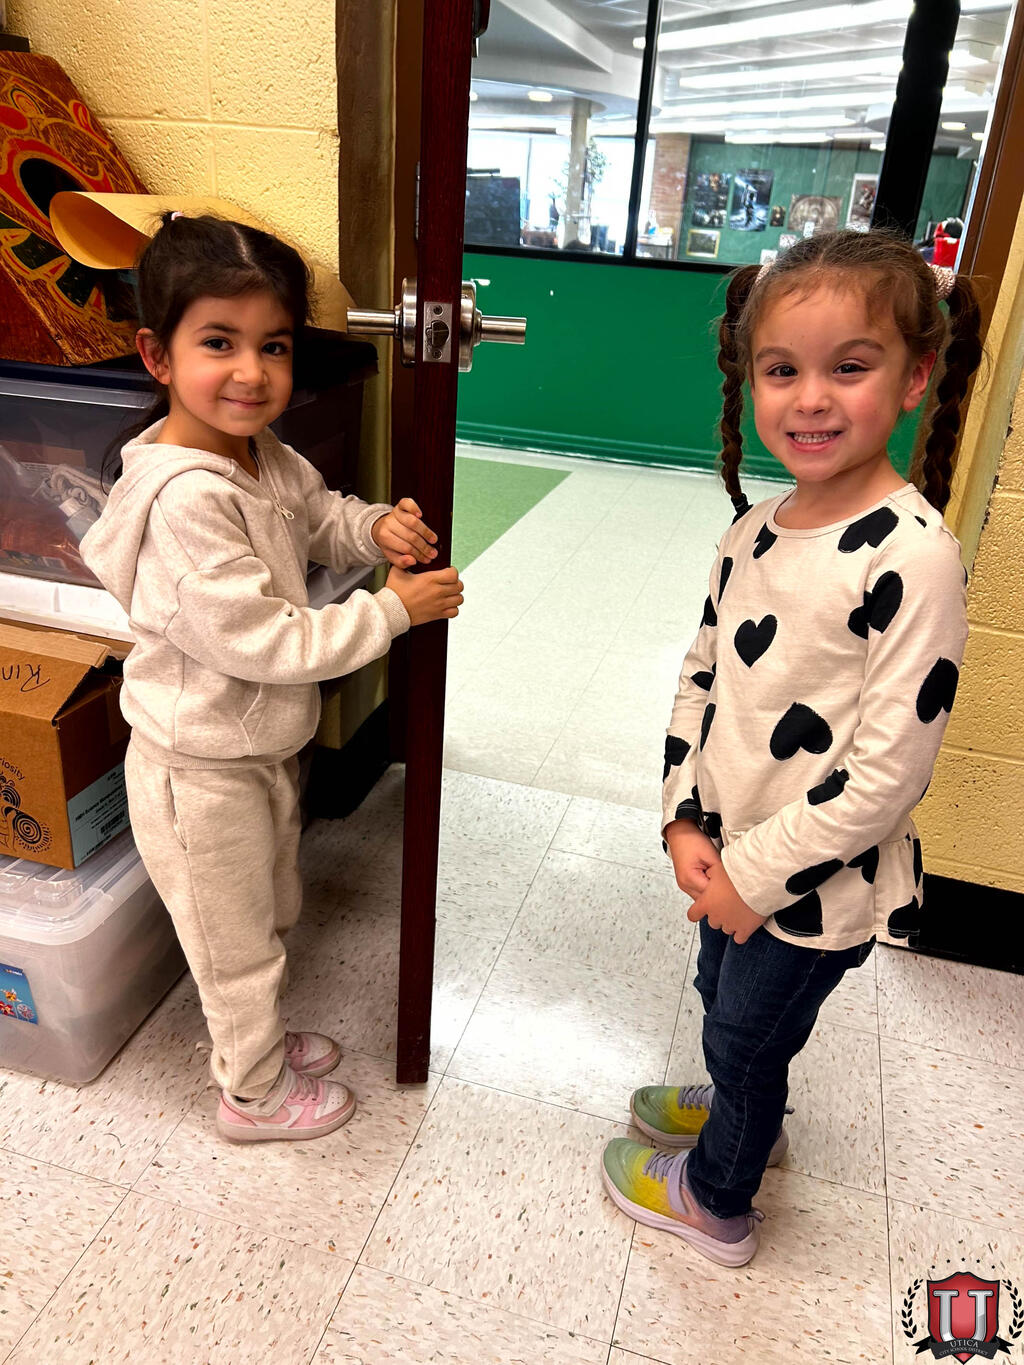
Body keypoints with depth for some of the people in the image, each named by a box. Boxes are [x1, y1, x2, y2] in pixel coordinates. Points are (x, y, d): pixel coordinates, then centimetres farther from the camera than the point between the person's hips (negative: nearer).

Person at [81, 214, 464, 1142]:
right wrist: (392, 609, -24)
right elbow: (263, 642, -31)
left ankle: (259, 1036, 54)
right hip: (202, 770, -8)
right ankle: (254, 1093, 41)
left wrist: (376, 527, -7)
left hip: (265, 745, 8)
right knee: (237, 941, 15)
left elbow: (318, 516, 15)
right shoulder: (186, 499, -31)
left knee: (271, 915, 28)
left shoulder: (267, 459, -4)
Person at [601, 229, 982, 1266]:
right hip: (734, 856, 7)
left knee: (745, 1034, 16)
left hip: (820, 887, -6)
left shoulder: (912, 557, -26)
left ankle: (715, 1199, 47)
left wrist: (757, 872, -18)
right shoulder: (756, 532, -3)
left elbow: (888, 771, -25)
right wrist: (686, 821, -6)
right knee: (723, 997, 29)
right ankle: (747, 1110, 62)